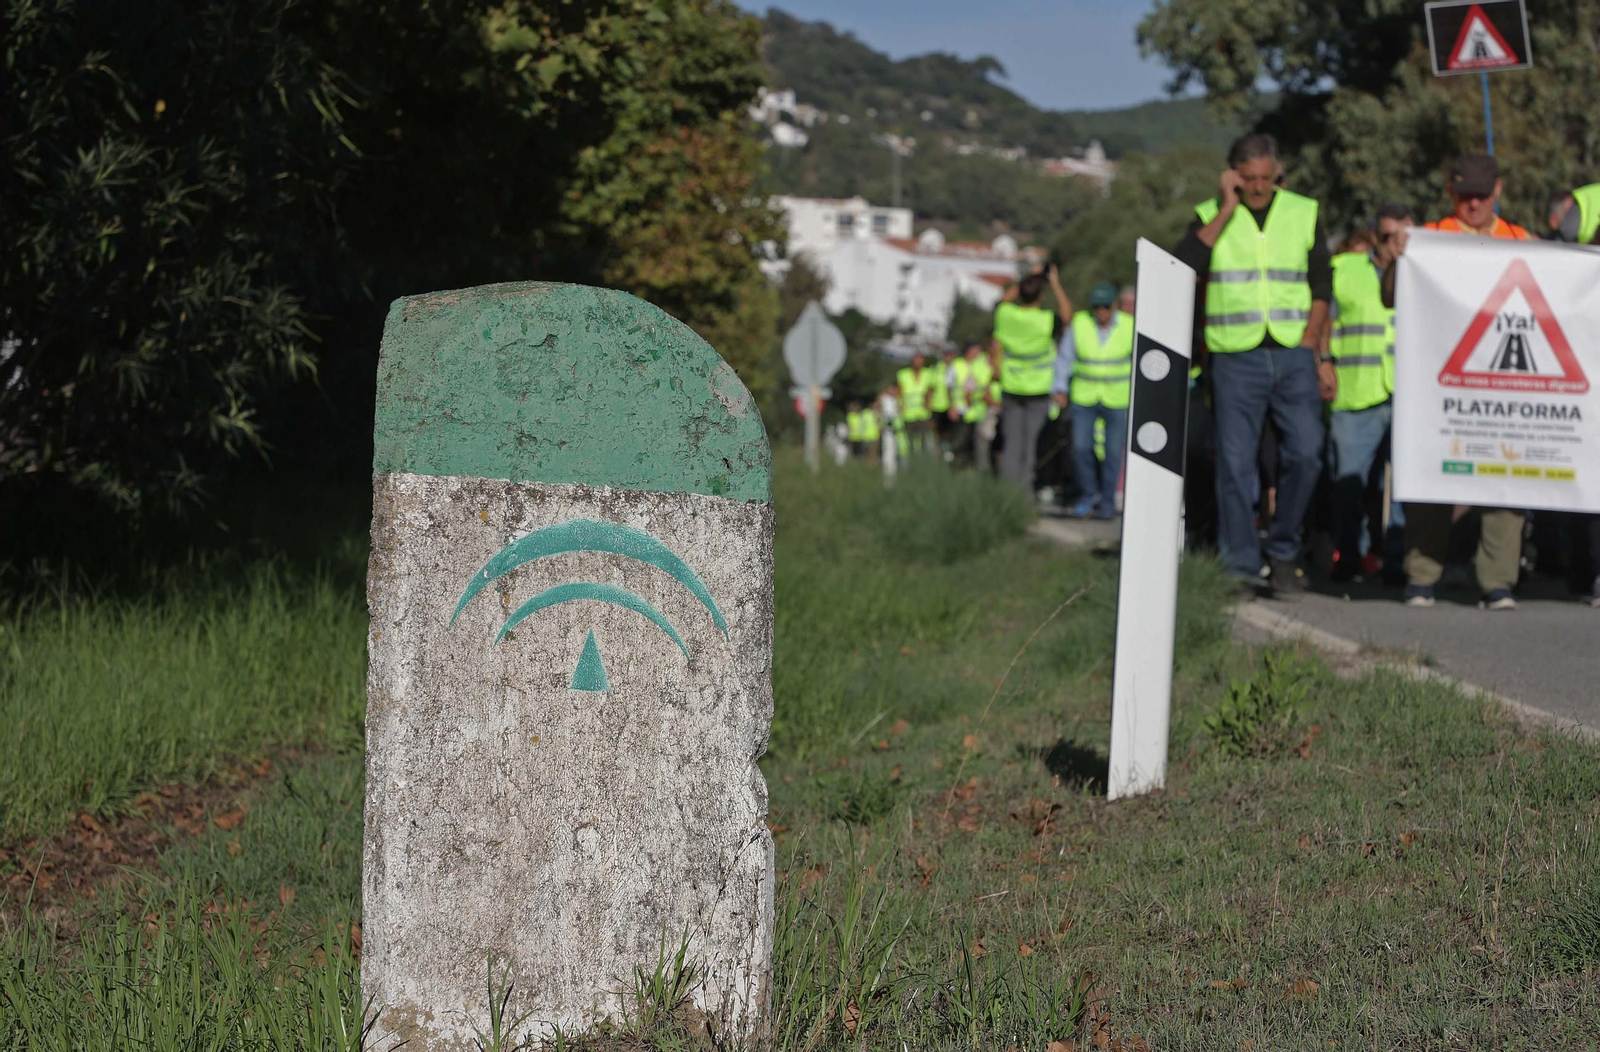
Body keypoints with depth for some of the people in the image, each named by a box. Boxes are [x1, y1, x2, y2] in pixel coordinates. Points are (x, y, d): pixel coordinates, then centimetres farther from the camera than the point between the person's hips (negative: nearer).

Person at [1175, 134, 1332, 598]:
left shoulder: (1304, 213, 9)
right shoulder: (1211, 216, 4)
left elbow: (1322, 285, 10)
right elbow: (1185, 265, -14)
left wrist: (1309, 347, 0)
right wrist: (1228, 209, -13)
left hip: (1292, 355, 1)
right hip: (1236, 357, -1)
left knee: (1306, 453, -8)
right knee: (1235, 464, -2)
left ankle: (1283, 552, 8)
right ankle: (1240, 566, 5)